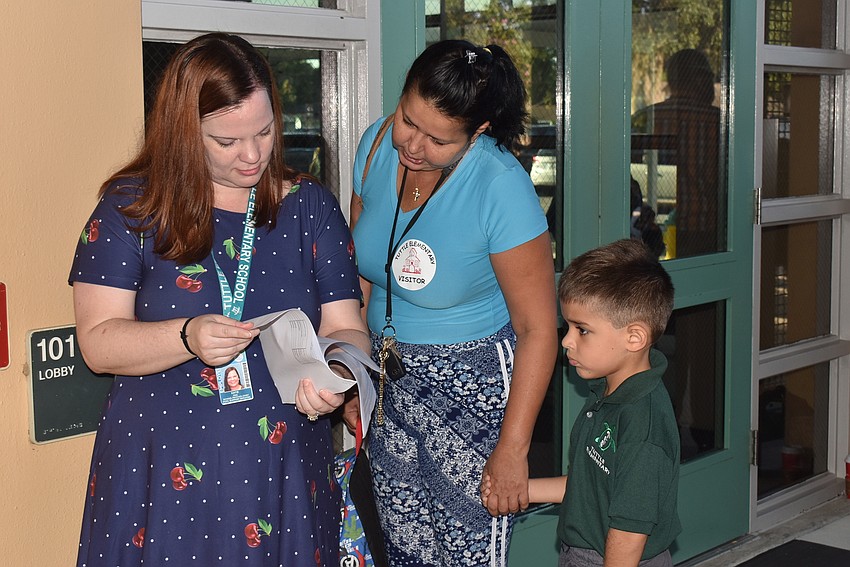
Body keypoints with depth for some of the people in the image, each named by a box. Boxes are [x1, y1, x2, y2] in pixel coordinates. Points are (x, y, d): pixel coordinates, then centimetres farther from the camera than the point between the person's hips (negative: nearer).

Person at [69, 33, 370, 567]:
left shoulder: (311, 207, 3)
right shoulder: (131, 207, -3)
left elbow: (346, 328, 0)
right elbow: (98, 341, -8)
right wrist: (187, 337, -26)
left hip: (283, 477, 2)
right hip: (160, 477, -1)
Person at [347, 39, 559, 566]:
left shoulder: (501, 187, -22)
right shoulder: (378, 144, -5)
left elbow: (538, 330, -18)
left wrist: (512, 449, -17)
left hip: (471, 387, -5)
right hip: (389, 377, 6)